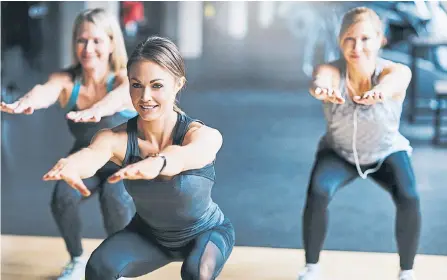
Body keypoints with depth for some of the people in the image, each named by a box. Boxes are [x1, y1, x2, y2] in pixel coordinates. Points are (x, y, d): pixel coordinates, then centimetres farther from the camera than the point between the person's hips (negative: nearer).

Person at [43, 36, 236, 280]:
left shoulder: (204, 135, -30)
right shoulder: (116, 138, -24)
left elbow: (185, 155, -54)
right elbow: (92, 154, -46)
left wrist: (157, 163, -78)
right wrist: (70, 165, -71)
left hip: (207, 232, -2)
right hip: (148, 232, 3)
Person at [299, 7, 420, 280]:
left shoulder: (398, 71, -29)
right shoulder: (332, 71, -28)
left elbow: (392, 81, -53)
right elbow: (321, 79, -51)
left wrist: (379, 91, -77)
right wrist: (321, 89, -76)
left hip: (387, 151, 0)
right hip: (339, 152, 1)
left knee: (409, 198, -27)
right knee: (317, 194, -27)